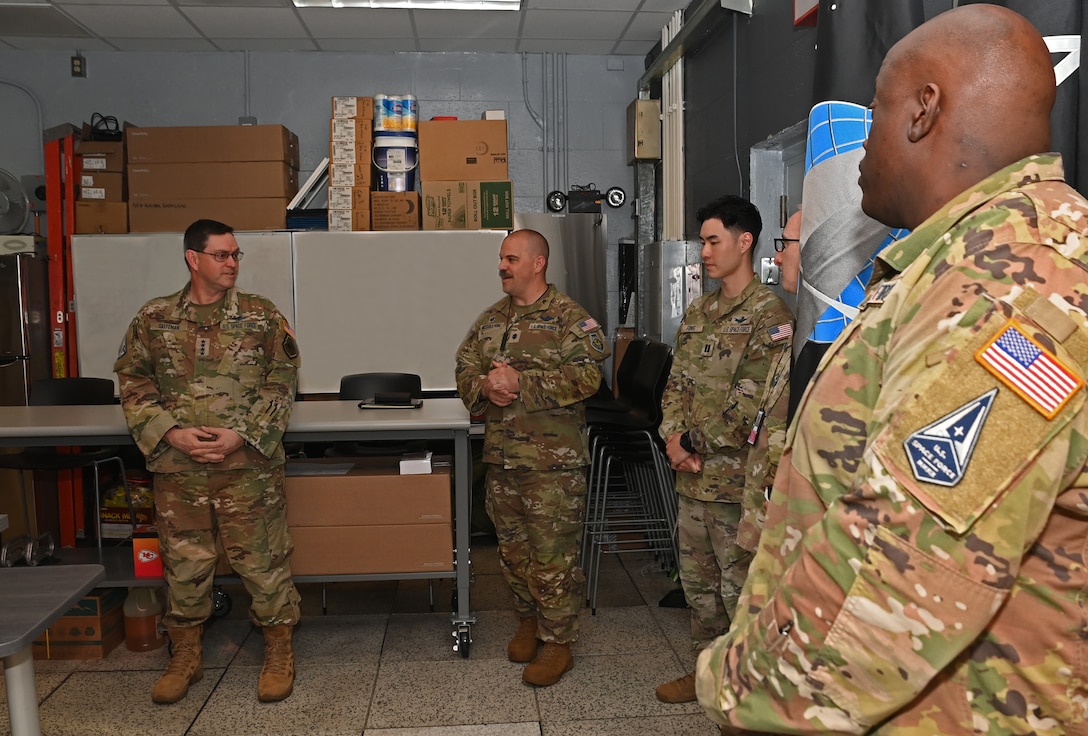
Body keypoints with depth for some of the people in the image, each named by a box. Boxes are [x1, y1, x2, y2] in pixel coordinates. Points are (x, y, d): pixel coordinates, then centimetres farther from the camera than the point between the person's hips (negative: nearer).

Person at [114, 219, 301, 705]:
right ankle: (184, 658, 30)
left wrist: (240, 435, -12)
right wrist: (172, 433, -8)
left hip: (249, 466, -2)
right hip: (177, 467, 2)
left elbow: (281, 385, -1)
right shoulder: (153, 319, 5)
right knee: (183, 564, 12)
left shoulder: (263, 316, 1)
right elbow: (133, 384, 6)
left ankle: (279, 654, 21)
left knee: (262, 560, 4)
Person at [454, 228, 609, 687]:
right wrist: (485, 387, -9)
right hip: (501, 457, 7)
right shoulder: (491, 319, 14)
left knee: (553, 554, 0)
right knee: (512, 548, 17)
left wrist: (521, 383, -22)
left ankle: (558, 643, 15)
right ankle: (529, 621, 36)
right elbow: (465, 369, 15)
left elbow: (586, 375, -18)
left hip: (552, 460, -6)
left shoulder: (568, 317, -7)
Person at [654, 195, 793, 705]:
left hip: (737, 476, -8)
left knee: (739, 586, 3)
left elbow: (751, 402, -18)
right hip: (692, 473, 8)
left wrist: (697, 442, -11)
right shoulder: (698, 313, 14)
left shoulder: (769, 314, -12)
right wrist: (673, 437, -4)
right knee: (697, 579, 18)